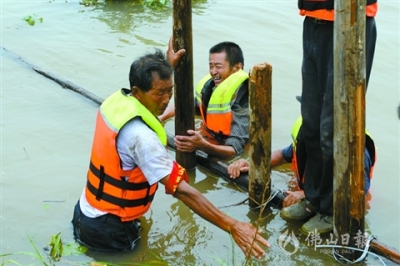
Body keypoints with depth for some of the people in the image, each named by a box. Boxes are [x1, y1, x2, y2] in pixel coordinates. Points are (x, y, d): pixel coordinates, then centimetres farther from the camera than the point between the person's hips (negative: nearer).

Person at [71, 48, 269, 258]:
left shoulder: (115, 100, -6)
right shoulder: (141, 136, -31)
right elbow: (181, 190, -34)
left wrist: (168, 65, 21)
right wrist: (232, 227, -35)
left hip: (86, 211, 7)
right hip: (107, 230, -7)